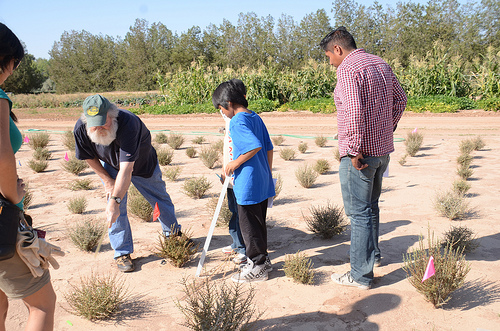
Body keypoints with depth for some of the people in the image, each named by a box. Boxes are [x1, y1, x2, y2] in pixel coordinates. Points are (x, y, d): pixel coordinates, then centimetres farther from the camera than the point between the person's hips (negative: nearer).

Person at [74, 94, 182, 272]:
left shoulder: (128, 123, -46)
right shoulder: (80, 129, -30)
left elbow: (126, 168, -50)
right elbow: (90, 157, -9)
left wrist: (115, 201, -56)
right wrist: (107, 180, -8)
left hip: (144, 164, -2)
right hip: (110, 166, 2)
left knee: (160, 199, 13)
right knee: (116, 208, -9)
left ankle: (173, 233, 39)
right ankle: (122, 252, 8)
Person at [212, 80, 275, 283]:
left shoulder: (237, 121, -16)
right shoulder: (256, 118, 10)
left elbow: (255, 146, -28)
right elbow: (269, 148, 13)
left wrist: (235, 163, -17)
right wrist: (268, 173, 20)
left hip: (247, 185, -9)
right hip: (263, 182, 9)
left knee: (249, 226, 3)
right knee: (258, 224, 19)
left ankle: (257, 267, 12)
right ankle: (260, 259, 32)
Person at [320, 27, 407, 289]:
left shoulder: (347, 69, -16)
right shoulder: (380, 64, 12)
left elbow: (354, 111, -27)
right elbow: (400, 99, 19)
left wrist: (355, 150, -22)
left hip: (360, 152, -9)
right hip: (383, 149, 9)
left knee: (359, 213, -1)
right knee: (371, 206, 24)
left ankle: (361, 275, 9)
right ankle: (372, 255, 40)